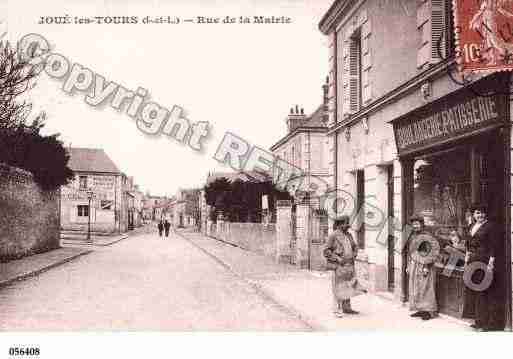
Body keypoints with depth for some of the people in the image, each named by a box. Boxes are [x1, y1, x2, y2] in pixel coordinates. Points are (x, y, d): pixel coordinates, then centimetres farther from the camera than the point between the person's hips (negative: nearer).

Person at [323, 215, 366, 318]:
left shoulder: (348, 235, 11)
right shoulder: (333, 236, -9)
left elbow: (355, 247, 25)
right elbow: (326, 251, -10)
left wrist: (354, 255, 7)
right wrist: (337, 258, -17)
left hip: (349, 265, 7)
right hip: (339, 266, -7)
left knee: (348, 287, 11)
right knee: (338, 288, -4)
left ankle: (346, 307, 22)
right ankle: (337, 310, 2)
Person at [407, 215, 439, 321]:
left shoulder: (426, 237, -12)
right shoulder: (412, 237, 12)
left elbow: (435, 249, -17)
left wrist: (427, 265, -19)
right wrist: (408, 266, 15)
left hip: (423, 266, -8)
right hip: (413, 266, 8)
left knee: (425, 288, -4)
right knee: (415, 289, 9)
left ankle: (430, 311, 4)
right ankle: (420, 309, 18)